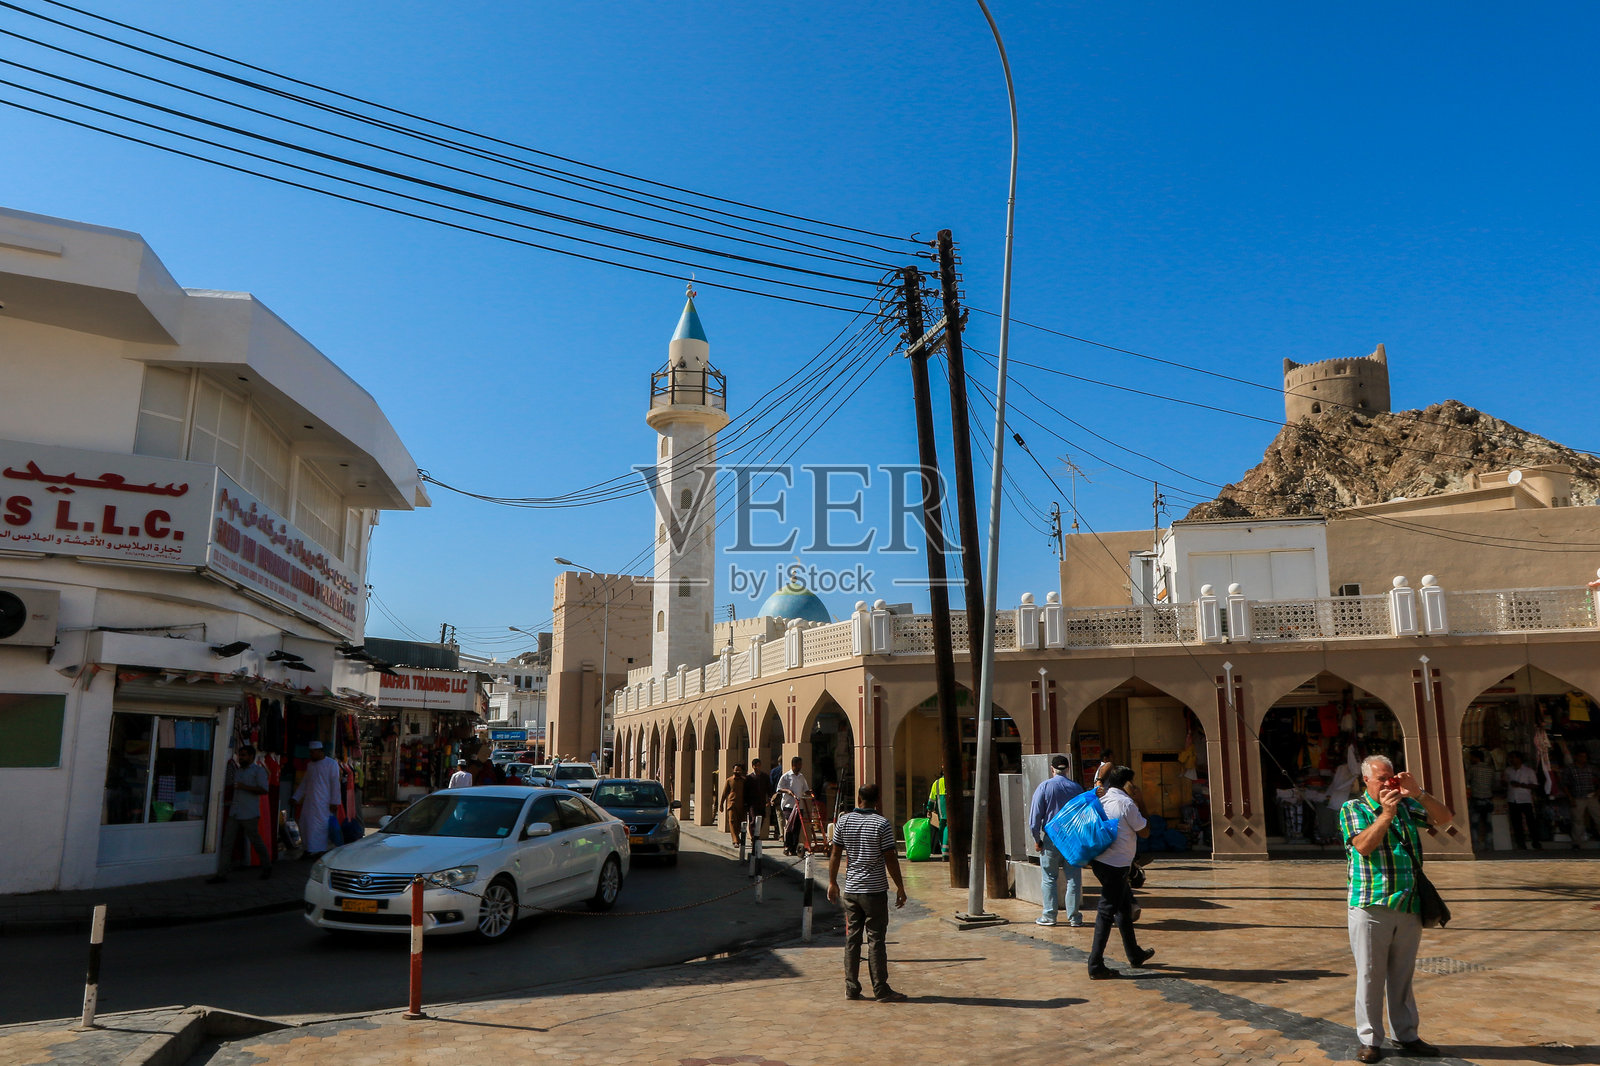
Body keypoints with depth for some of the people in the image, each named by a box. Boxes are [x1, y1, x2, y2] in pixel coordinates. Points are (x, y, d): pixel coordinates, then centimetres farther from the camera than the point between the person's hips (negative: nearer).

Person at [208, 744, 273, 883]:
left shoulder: (258, 770, -4)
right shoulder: (237, 770, 18)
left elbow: (263, 790, -15)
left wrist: (245, 787, -19)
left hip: (249, 814, -7)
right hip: (234, 813, 7)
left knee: (256, 841, 3)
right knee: (227, 843, 0)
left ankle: (267, 867, 21)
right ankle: (222, 874, 1)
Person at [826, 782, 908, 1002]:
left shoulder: (844, 821, 2)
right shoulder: (882, 824, -10)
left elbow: (835, 854, 5)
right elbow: (890, 858, -10)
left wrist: (832, 882, 15)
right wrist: (900, 887, -1)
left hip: (851, 889, 4)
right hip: (875, 890, -4)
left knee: (852, 938, 10)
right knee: (876, 940, 1)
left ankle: (851, 988, 14)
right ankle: (881, 990, 5)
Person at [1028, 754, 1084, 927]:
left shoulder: (1044, 787, -6)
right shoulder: (1077, 788, 2)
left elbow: (1035, 816, -7)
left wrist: (1037, 839, 2)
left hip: (1051, 838, -2)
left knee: (1049, 878, 7)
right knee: (1073, 878, 8)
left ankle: (1049, 915, 10)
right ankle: (1073, 916, 12)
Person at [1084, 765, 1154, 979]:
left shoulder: (1102, 801, 9)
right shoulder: (1126, 803, -13)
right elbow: (1144, 832, -5)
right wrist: (1140, 806, 1)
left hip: (1100, 860, 9)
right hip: (1116, 864, -9)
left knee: (1124, 904, 22)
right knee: (1107, 911, -5)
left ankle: (1134, 954, 36)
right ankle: (1095, 965, -4)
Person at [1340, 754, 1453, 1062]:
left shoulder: (1407, 805, 13)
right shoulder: (1352, 809, 1)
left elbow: (1446, 819, 4)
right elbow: (1364, 846, -12)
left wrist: (1418, 794, -9)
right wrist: (1385, 814, -19)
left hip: (1408, 907, 4)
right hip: (1371, 906, -4)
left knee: (1403, 975, 13)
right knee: (1370, 975, 0)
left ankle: (1406, 1034, 24)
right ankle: (1369, 1039, 9)